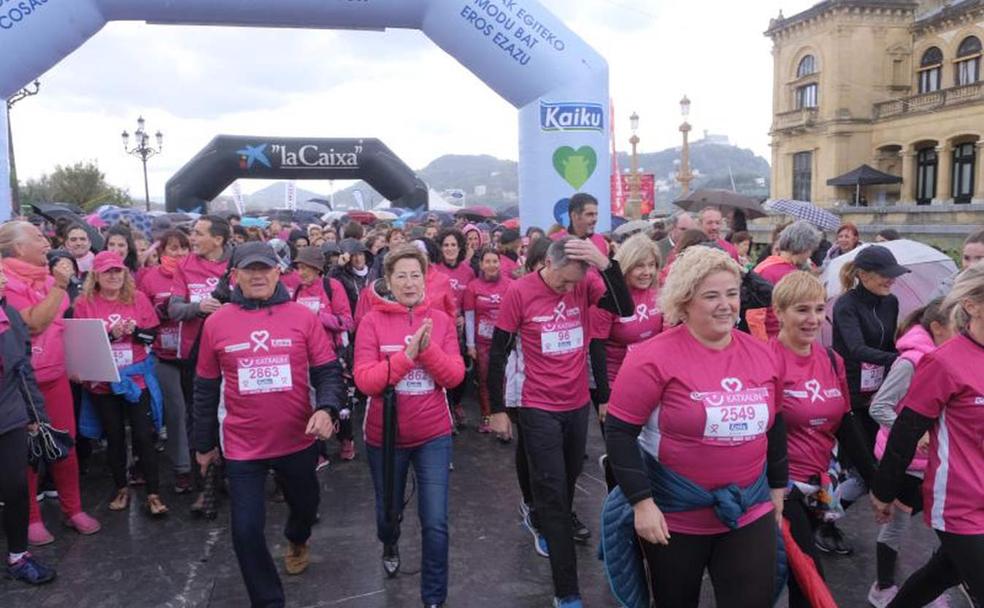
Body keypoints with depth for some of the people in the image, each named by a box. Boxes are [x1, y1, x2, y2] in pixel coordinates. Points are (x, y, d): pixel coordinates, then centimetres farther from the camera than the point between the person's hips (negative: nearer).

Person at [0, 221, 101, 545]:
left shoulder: (45, 276, 9)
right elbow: (34, 323, -22)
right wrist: (58, 287, -20)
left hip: (56, 375, 6)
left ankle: (73, 509, 22)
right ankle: (31, 518, 19)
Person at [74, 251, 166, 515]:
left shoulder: (138, 298, -1)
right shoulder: (84, 303, -4)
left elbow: (152, 335, 2)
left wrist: (133, 330, -18)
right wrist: (110, 334, -20)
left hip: (136, 378, 0)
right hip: (102, 382, 0)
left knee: (143, 436, 1)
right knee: (114, 437, 12)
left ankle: (154, 494, 8)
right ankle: (121, 489, 28)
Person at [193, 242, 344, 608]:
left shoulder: (302, 316, -7)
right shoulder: (216, 323, -5)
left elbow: (328, 371, -5)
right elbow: (205, 389, 4)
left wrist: (326, 408, -24)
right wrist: (204, 443, 10)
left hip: (298, 440, 1)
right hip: (243, 447, -1)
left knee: (305, 506, 23)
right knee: (246, 530, 1)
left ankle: (297, 541, 60)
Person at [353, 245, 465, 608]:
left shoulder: (440, 319, -3)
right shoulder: (372, 322, -9)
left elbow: (455, 375, -8)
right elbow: (365, 381, -17)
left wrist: (428, 348, -24)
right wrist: (407, 354, -28)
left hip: (433, 435, 0)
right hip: (385, 435, 0)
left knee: (436, 523, -2)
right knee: (388, 510, 21)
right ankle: (390, 546, 57)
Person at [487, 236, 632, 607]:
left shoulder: (586, 283, -6)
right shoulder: (519, 292, -15)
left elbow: (625, 309, -21)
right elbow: (498, 353, -8)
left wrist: (606, 264, -31)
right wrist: (497, 409, -5)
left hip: (579, 403, 4)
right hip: (540, 409, -4)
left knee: (570, 475, 24)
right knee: (553, 492, 0)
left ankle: (552, 520, 55)